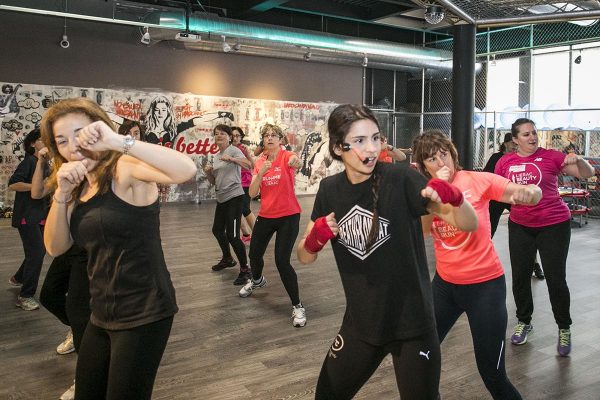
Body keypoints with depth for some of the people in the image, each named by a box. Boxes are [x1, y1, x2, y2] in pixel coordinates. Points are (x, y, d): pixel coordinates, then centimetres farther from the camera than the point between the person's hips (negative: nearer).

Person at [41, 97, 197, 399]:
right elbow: (55, 247, 3)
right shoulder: (80, 186, 9)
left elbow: (186, 170, -34)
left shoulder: (125, 169, -15)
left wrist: (119, 141, -35)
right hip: (102, 315, 8)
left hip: (143, 314, -8)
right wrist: (61, 193, -10)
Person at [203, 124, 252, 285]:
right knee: (217, 229, 21)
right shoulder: (216, 156, 16)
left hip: (234, 197, -9)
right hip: (221, 198, 9)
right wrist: (208, 172, 0)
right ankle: (227, 259, 42)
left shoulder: (234, 150, -8)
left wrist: (230, 159, -38)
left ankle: (245, 269, 0)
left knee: (232, 235, -13)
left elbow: (248, 164, -27)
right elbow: (214, 181, 19)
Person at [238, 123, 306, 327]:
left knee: (282, 261, -14)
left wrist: (296, 162, -62)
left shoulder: (286, 156, -11)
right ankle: (257, 280, 54)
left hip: (288, 216, -5)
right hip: (265, 216, 6)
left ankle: (298, 307, 1)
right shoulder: (259, 162, 4)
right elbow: (252, 193, -4)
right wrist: (261, 173, -19)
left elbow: (296, 162, -38)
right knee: (254, 254, 18)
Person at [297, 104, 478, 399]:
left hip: (411, 324, -4)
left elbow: (469, 225, -18)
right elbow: (304, 257, 4)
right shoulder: (330, 190, -4)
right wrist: (314, 239, -18)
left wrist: (454, 197, -38)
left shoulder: (400, 179, -17)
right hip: (359, 323, 4)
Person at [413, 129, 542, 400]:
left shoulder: (478, 180, -12)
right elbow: (422, 229, -18)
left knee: (492, 374, -2)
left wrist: (528, 192, -41)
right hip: (445, 284, 4)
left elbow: (533, 193, -18)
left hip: (485, 284, -4)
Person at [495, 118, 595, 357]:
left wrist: (578, 159, -28)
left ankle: (564, 328, 21)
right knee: (520, 276, 9)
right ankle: (524, 322, 31)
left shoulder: (551, 156, -10)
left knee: (555, 278, 0)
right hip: (520, 226, 3)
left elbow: (588, 174, -9)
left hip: (554, 225, -3)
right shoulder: (505, 162, -2)